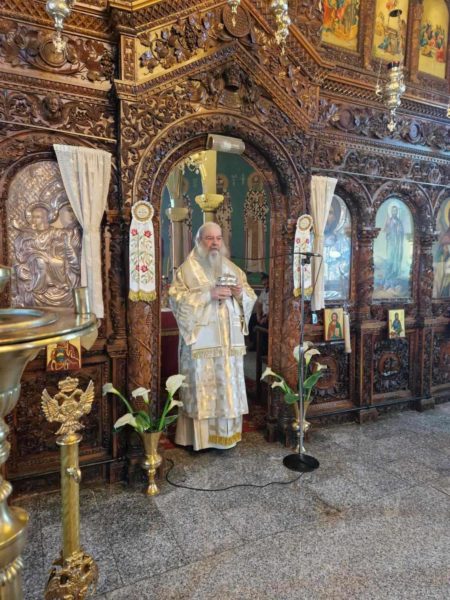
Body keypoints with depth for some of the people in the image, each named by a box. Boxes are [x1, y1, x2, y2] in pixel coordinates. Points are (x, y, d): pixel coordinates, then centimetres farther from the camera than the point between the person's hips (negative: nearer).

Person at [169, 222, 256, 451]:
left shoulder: (232, 268, 13)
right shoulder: (187, 268, -1)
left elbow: (250, 298, 14)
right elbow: (177, 298, -13)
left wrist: (241, 293, -10)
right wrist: (209, 294, -20)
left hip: (229, 340, 5)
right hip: (200, 340, -4)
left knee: (228, 385, 9)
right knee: (201, 386, 0)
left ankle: (226, 433, 23)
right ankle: (199, 436, 14)